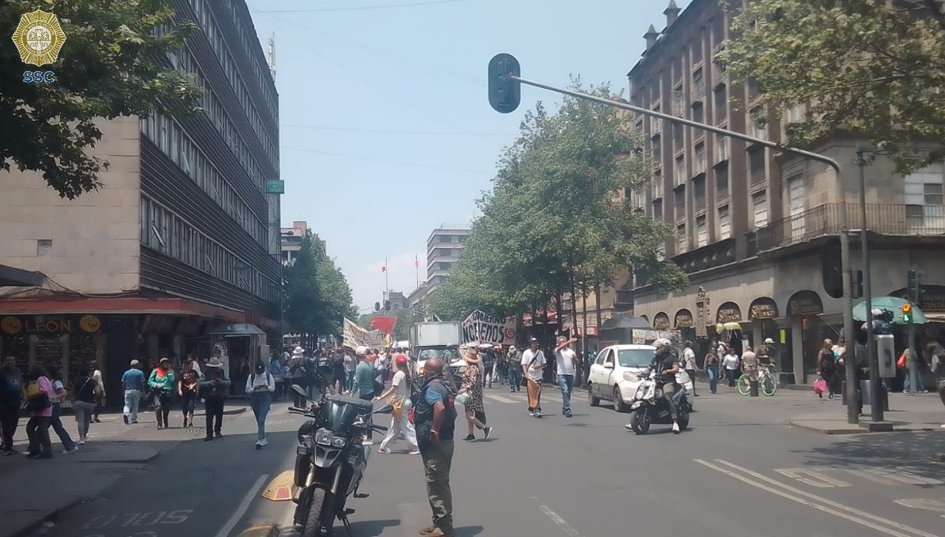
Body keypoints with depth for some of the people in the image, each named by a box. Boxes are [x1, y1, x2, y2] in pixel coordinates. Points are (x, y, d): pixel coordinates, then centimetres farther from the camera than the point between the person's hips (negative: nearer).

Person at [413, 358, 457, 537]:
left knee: (436, 484, -6)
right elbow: (451, 412, 23)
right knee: (440, 483, 16)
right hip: (445, 440, 10)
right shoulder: (444, 386, 14)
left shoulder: (431, 387, -16)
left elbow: (440, 408, -35)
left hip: (434, 443, -10)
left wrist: (434, 431, -29)